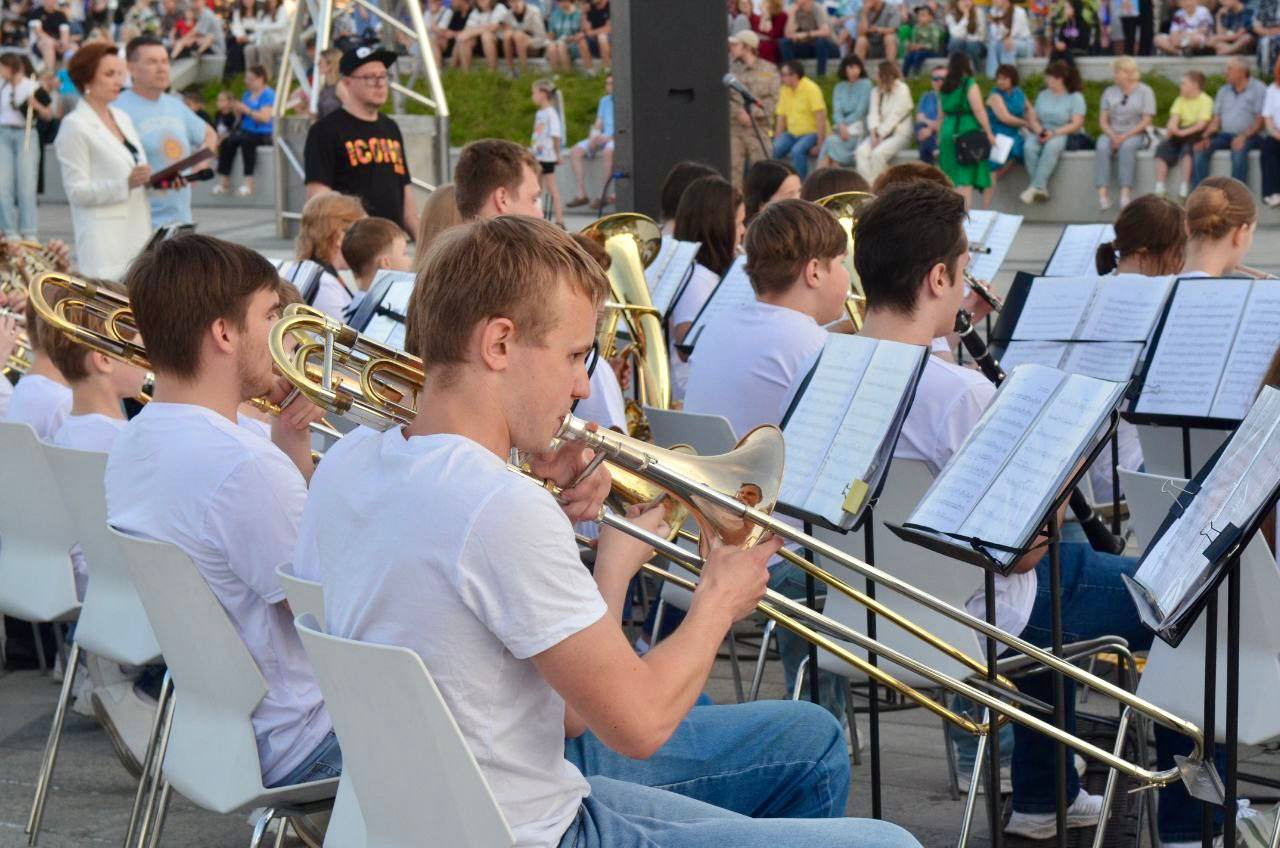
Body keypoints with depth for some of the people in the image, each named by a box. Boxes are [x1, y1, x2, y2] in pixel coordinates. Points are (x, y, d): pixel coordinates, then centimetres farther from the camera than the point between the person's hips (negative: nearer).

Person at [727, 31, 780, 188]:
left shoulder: (769, 69, 7)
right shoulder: (730, 67, 8)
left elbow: (772, 99, -1)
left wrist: (753, 112, -14)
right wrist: (739, 113, -14)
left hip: (759, 127, -1)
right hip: (733, 127, 1)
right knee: (733, 168, -4)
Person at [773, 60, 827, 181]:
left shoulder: (811, 89, -12)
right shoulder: (784, 90, 7)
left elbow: (821, 117, -16)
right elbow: (781, 117, 9)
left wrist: (820, 144, -21)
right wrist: (776, 141, -2)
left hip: (812, 133, -6)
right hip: (792, 134, 6)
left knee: (797, 151, -33)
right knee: (773, 149, -19)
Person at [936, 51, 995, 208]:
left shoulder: (944, 87, 10)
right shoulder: (970, 84, -9)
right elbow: (979, 111, -13)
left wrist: (940, 136, 25)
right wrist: (989, 133, -8)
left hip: (948, 132, 6)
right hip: (967, 132, -6)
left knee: (951, 180, 13)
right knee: (966, 179, -7)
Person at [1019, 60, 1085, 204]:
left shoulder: (1075, 97, 0)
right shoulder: (1043, 95, 16)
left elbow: (1076, 124, -9)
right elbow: (1033, 118, 13)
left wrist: (1054, 132, -19)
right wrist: (1040, 131, -10)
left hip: (1065, 134, -4)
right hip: (1043, 133, 5)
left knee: (1052, 146, -39)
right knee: (1029, 146, -30)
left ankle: (1035, 187, -39)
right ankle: (1042, 188, -33)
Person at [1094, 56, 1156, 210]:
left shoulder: (1144, 91, 2)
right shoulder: (1109, 92, 15)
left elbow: (1146, 121, -5)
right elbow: (1103, 119, 9)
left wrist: (1125, 136, -16)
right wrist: (1113, 136, -11)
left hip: (1136, 134, -3)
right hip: (1112, 133, 3)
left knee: (1126, 146, -36)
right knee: (1102, 146, -30)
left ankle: (1126, 192, -41)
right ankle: (1103, 193, -39)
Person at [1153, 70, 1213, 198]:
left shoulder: (1205, 100, -5)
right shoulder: (1180, 100, 15)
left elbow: (1202, 124, -17)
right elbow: (1174, 119, 1)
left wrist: (1183, 132, -27)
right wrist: (1172, 128, -22)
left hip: (1197, 135, -6)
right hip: (1181, 135, 6)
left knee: (1188, 148, -35)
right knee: (1163, 148, -19)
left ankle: (1184, 189, -36)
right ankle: (1159, 189, -26)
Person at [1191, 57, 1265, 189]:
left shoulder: (1258, 89, 1)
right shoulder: (1224, 91, 19)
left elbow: (1260, 120, -9)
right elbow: (1216, 119, 16)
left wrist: (1244, 136, -23)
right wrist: (1205, 136, -3)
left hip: (1250, 137, -6)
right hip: (1225, 135, 6)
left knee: (1239, 149, -37)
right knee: (1201, 148, -19)